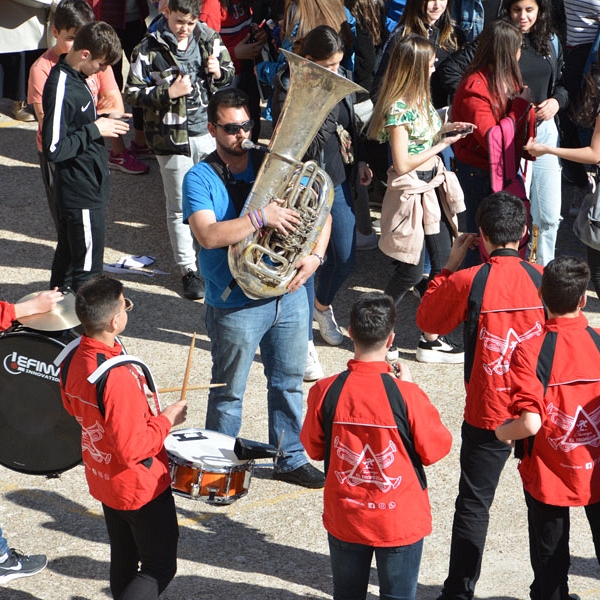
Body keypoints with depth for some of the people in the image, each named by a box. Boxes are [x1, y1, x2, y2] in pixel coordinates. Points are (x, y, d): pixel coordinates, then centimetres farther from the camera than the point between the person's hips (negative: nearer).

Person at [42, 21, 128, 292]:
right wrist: (95, 130, -21)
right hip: (83, 195, -10)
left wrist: (103, 120, 2)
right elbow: (53, 148, -27)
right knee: (87, 268, -1)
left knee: (67, 255, 22)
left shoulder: (75, 78, 5)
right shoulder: (61, 89, -25)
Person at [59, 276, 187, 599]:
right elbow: (133, 448, -31)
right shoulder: (118, 377, -35)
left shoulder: (72, 360, -8)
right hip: (142, 487, -8)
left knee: (123, 561, 22)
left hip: (102, 480, 8)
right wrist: (166, 419, -17)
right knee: (160, 568, 7)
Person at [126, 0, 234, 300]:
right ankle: (189, 271, 15)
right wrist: (169, 93, -20)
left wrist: (219, 72, -8)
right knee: (180, 206, 4)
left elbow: (229, 72, 15)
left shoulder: (209, 39, 2)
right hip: (172, 137, -4)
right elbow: (132, 92, -9)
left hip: (208, 130, 4)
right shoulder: (149, 49, -10)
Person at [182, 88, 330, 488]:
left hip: (289, 293, 5)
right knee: (229, 393, 8)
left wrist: (315, 255, -11)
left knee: (289, 383, 16)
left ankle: (291, 458, 31)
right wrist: (262, 217, -29)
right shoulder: (200, 178, -9)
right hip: (236, 303, -4)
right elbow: (208, 235, -24)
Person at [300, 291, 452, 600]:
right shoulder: (406, 394, -21)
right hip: (400, 522, -2)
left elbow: (314, 449, 2)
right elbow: (435, 449, -7)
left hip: (345, 519, 2)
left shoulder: (325, 391, -14)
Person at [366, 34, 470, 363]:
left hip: (434, 185, 9)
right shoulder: (397, 107, -21)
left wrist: (443, 129, 1)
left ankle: (431, 339, 16)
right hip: (411, 191, -9)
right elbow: (402, 163, -20)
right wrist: (441, 145, -14)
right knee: (411, 271, 1)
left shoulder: (420, 96, 6)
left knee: (442, 264, 8)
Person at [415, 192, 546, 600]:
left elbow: (428, 320, 2)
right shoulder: (541, 278, -7)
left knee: (474, 505, 7)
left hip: (487, 413, -2)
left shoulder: (468, 282, -14)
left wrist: (451, 265, 5)